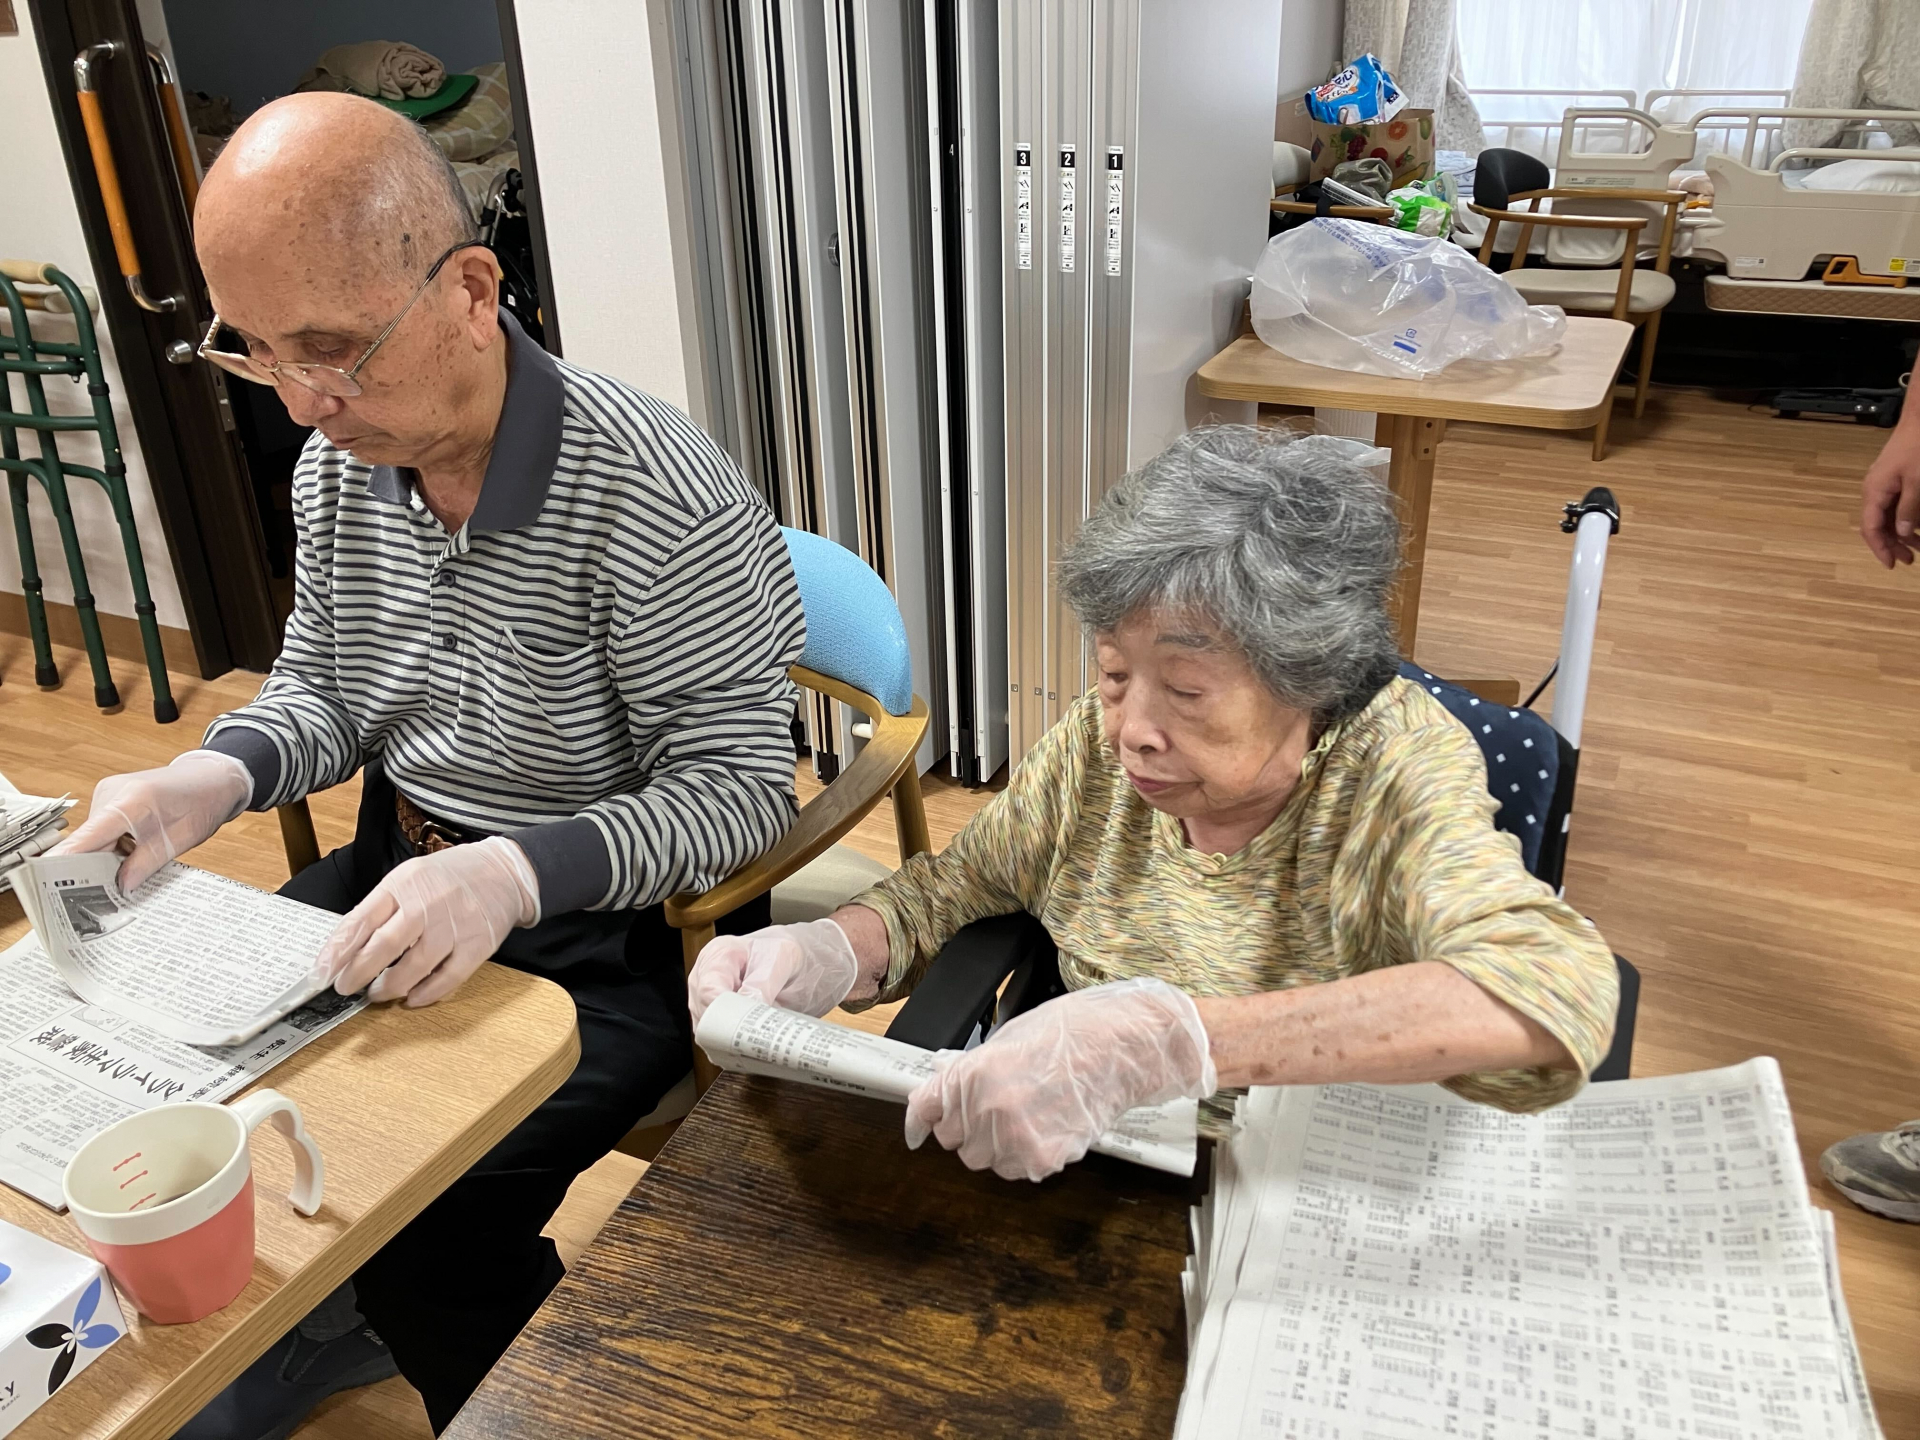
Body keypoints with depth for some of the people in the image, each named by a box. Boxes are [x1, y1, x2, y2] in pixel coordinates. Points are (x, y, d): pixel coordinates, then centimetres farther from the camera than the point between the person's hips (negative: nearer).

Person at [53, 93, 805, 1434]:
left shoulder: (660, 499, -25)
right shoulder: (337, 464, 0)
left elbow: (740, 788, -21)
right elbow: (320, 689, 13)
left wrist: (517, 872, -37)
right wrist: (220, 772, -9)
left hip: (609, 933, -7)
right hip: (398, 876, 8)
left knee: (416, 1213, -22)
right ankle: (319, 1326, 29)